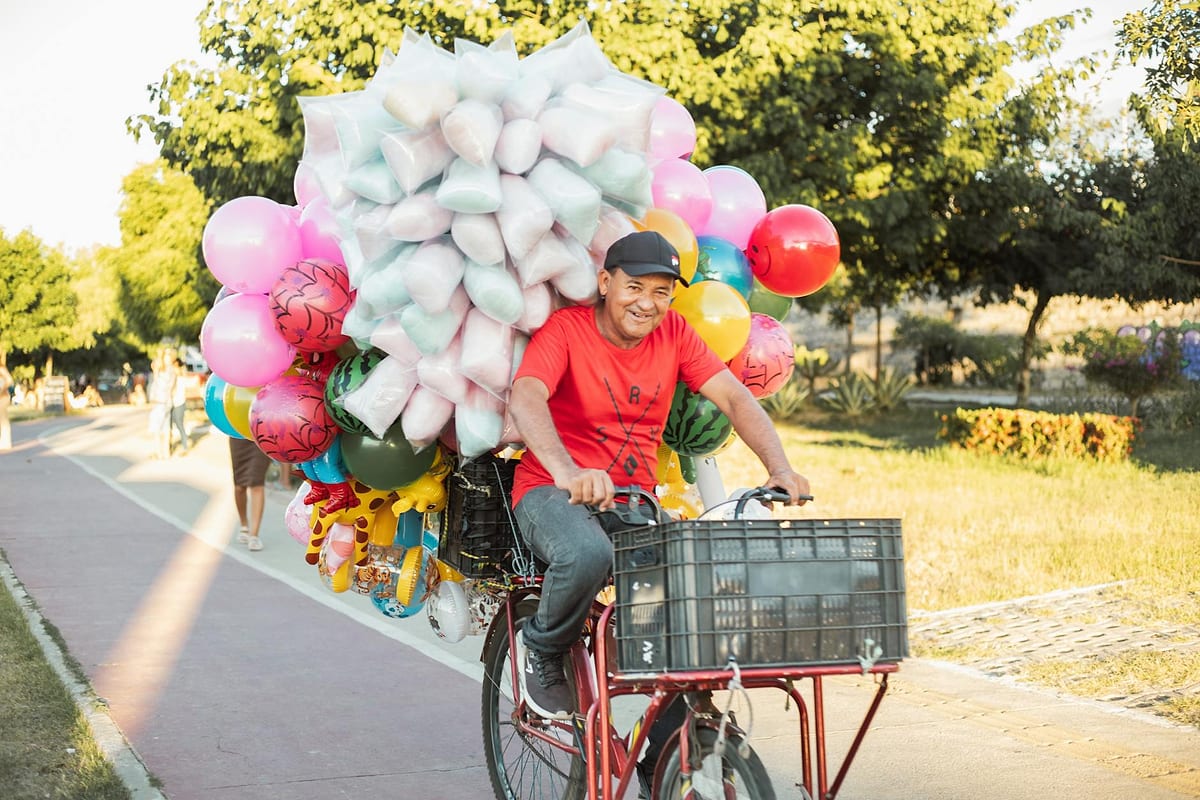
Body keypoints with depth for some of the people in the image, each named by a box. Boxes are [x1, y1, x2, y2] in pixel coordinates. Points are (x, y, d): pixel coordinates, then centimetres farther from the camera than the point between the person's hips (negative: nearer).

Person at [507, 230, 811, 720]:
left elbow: (735, 398, -4)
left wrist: (780, 468, -22)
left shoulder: (674, 332, 4)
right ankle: (541, 651, -4)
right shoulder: (566, 329, -11)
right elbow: (524, 397, -28)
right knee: (588, 555, -38)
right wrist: (568, 472, -47)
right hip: (555, 494, -5)